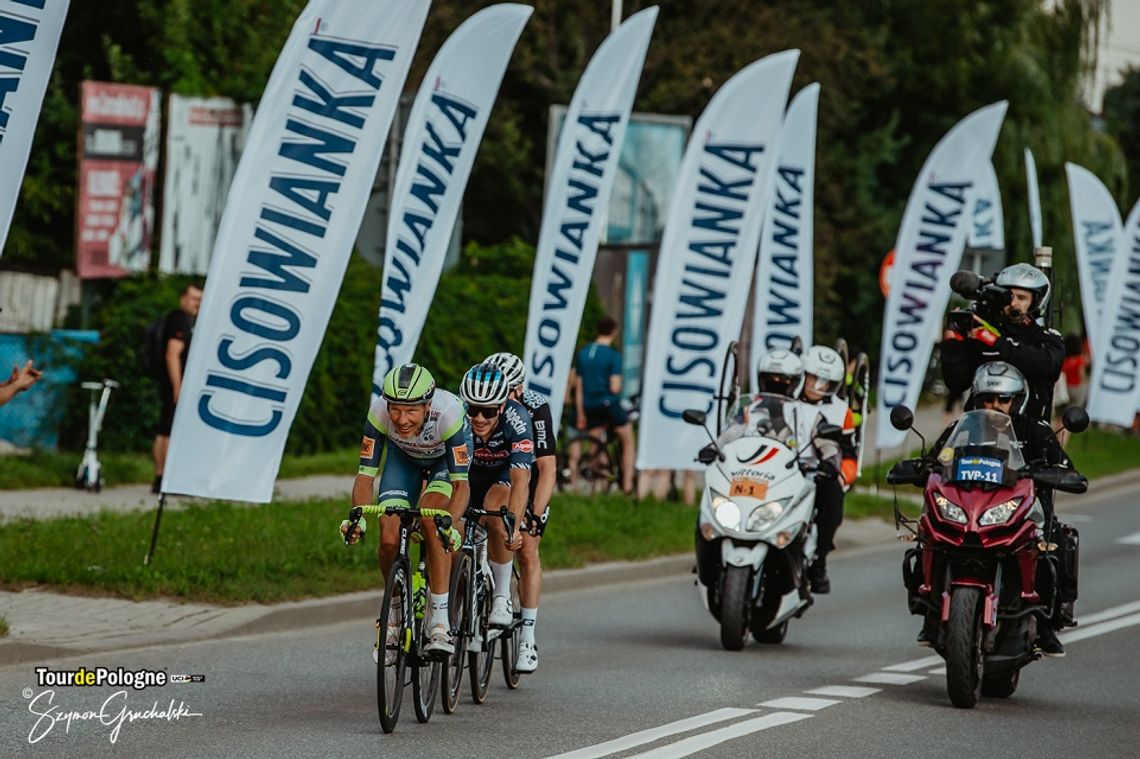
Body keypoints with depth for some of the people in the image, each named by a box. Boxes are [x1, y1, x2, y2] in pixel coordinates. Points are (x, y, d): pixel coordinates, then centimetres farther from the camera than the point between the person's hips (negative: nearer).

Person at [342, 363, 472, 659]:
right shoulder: (379, 412, -34)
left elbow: (461, 482, -38)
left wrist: (450, 524, -55)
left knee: (431, 522, -29)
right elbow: (366, 474, -27)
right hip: (403, 457, 2)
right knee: (389, 540, -15)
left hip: (445, 458, -2)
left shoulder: (448, 412, -41)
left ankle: (440, 623, -25)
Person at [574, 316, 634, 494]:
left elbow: (579, 387, 8)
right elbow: (615, 388, -17)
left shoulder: (583, 353, 6)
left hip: (590, 405, 5)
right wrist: (619, 385, 7)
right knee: (628, 441, 11)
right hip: (609, 404, -5)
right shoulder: (613, 356, -12)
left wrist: (581, 414, 14)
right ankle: (627, 484, 7)